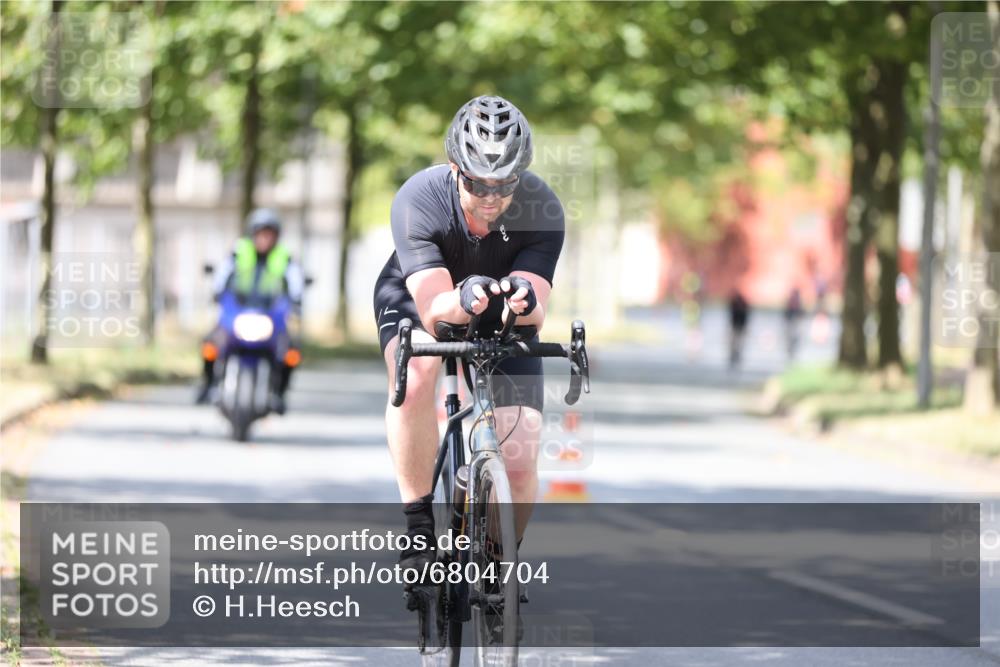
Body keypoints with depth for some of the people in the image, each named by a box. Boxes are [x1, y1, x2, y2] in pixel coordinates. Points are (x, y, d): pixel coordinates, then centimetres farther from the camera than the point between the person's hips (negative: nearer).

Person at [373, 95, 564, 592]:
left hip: (502, 315, 2)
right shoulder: (418, 200, -33)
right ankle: (418, 526, -23)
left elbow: (537, 312, -37)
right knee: (415, 378, -37)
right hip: (417, 298, -1)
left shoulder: (541, 210, -29)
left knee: (521, 464, -12)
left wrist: (525, 301, -61)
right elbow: (433, 307, -41)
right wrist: (462, 299, -63)